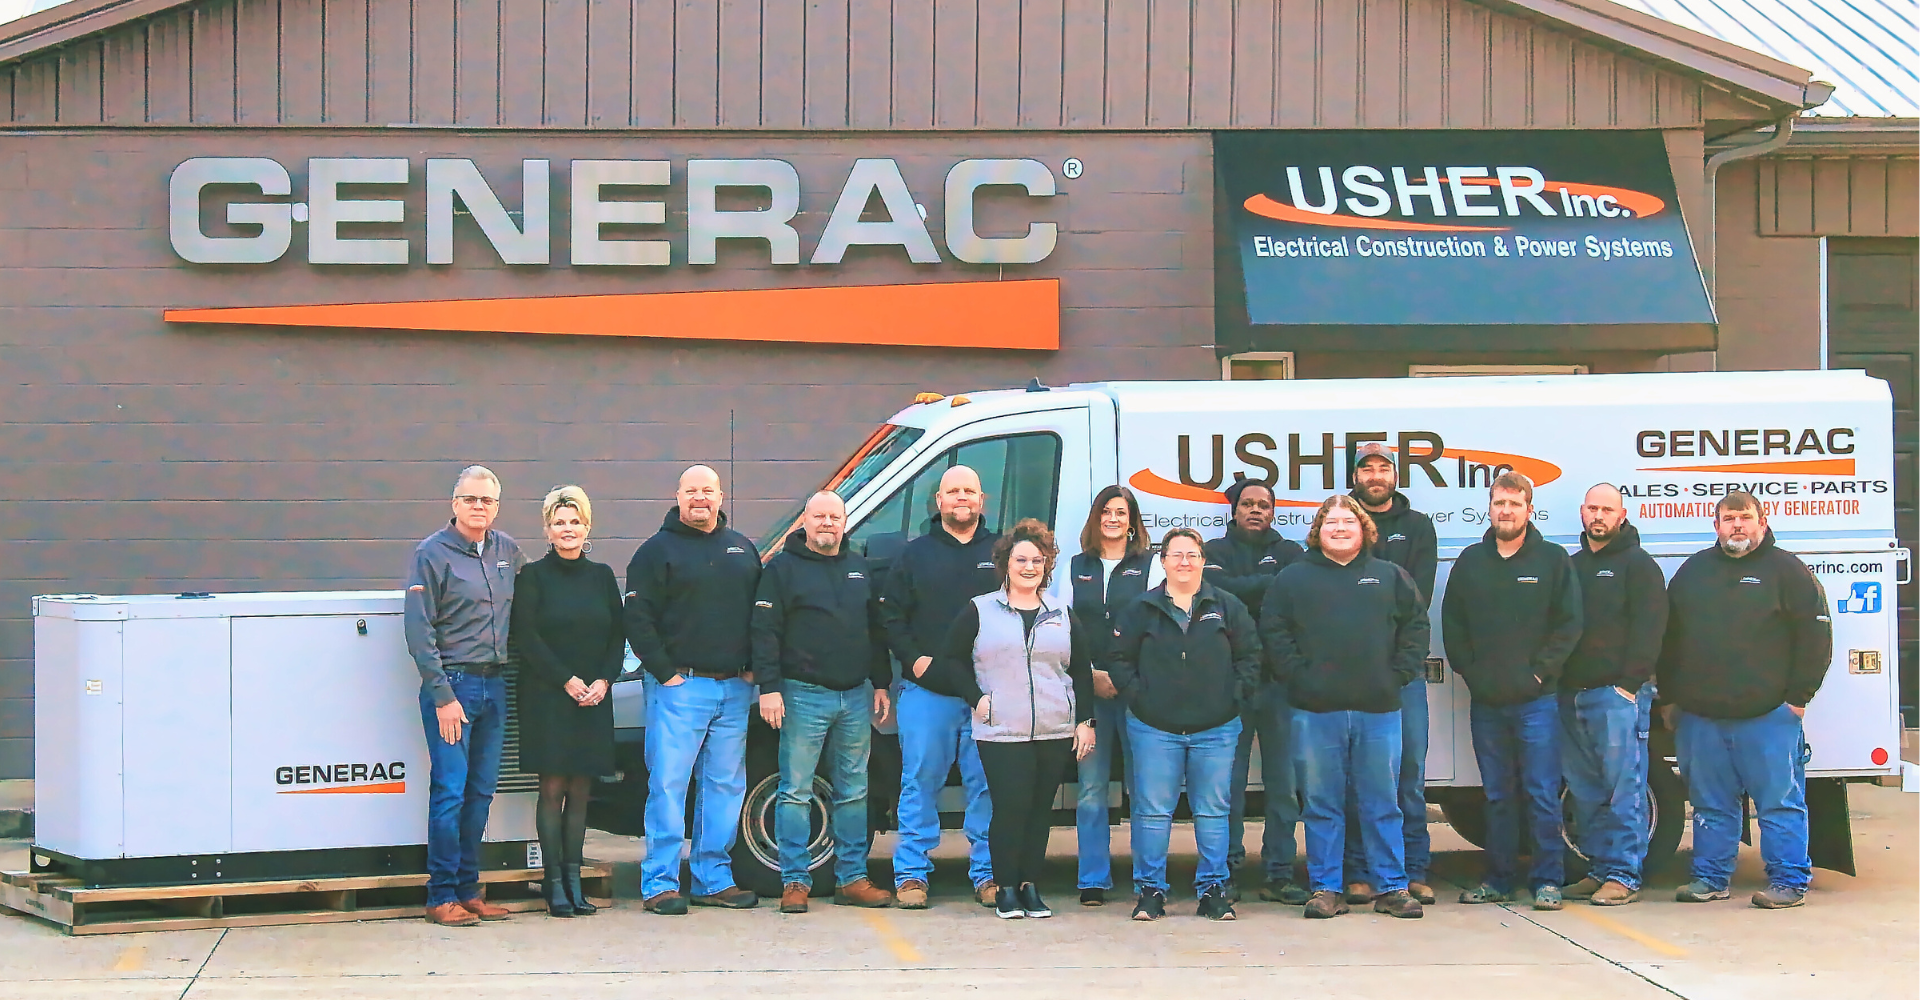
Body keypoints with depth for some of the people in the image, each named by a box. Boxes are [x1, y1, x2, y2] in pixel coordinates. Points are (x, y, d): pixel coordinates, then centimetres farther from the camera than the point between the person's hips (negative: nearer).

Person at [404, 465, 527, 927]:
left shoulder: (507, 551, 10)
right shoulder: (433, 553, -7)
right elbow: (419, 632, -10)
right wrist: (442, 695, -14)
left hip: (495, 684, 6)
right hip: (452, 682, -6)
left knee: (482, 790, 8)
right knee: (450, 790, -6)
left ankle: (468, 889, 16)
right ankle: (442, 896, 0)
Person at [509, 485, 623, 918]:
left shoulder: (602, 575, 11)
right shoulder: (533, 575, -1)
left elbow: (618, 635, 11)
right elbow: (526, 638, -6)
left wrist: (604, 680, -5)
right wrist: (567, 681, -12)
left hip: (593, 698, 4)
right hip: (546, 698, -3)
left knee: (580, 789, 4)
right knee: (552, 788, -4)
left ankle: (574, 879, 8)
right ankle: (555, 883, 0)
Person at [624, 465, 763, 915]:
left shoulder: (742, 549, 15)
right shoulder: (658, 550, -1)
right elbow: (637, 619, -6)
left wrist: (752, 668, 9)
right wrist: (665, 672, -11)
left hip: (734, 688, 5)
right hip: (680, 687, -5)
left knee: (726, 786, 7)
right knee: (668, 785, -7)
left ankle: (714, 880, 15)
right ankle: (659, 883, -3)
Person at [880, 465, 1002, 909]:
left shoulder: (1001, 553, 11)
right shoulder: (914, 555, 10)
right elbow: (892, 617, 7)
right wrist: (915, 659, -7)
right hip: (927, 690, 0)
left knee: (988, 786, 1)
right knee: (920, 782, 1)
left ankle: (988, 873, 9)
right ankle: (911, 873, 7)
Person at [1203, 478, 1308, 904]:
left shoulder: (1289, 552, 15)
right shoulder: (1216, 551, 13)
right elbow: (1220, 589, -7)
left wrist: (1245, 592, -11)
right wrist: (1269, 584, -7)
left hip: (1279, 680, 1)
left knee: (1282, 780, 1)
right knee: (1228, 779, -2)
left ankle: (1279, 873, 5)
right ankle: (1226, 869, 3)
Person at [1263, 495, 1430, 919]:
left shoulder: (1390, 577, 11)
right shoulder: (1293, 579, 7)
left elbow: (1416, 625, 10)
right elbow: (1274, 632, 2)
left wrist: (1398, 675, 0)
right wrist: (1297, 677, -8)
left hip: (1378, 709, 1)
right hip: (1316, 711, -1)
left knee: (1383, 803, 5)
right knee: (1322, 804, 3)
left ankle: (1392, 887, 11)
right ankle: (1326, 889, 9)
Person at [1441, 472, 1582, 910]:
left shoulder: (1552, 560, 1)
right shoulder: (1470, 561, 10)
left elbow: (1568, 624, -2)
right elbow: (1452, 625, 12)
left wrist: (1539, 672, -8)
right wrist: (1470, 672, 1)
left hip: (1536, 700, -3)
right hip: (1485, 701, 3)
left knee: (1542, 795, -3)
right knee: (1497, 796, 10)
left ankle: (1547, 881, 3)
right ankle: (1499, 879, 16)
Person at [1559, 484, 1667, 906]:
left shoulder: (1638, 566, 1)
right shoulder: (1571, 567, 20)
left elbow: (1649, 629, -7)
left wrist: (1630, 683, -14)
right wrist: (1554, 678, 10)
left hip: (1617, 693, -6)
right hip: (1571, 694, 7)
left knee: (1622, 789, -7)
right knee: (1585, 792, 8)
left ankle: (1623, 876, -5)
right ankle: (1598, 870, 14)